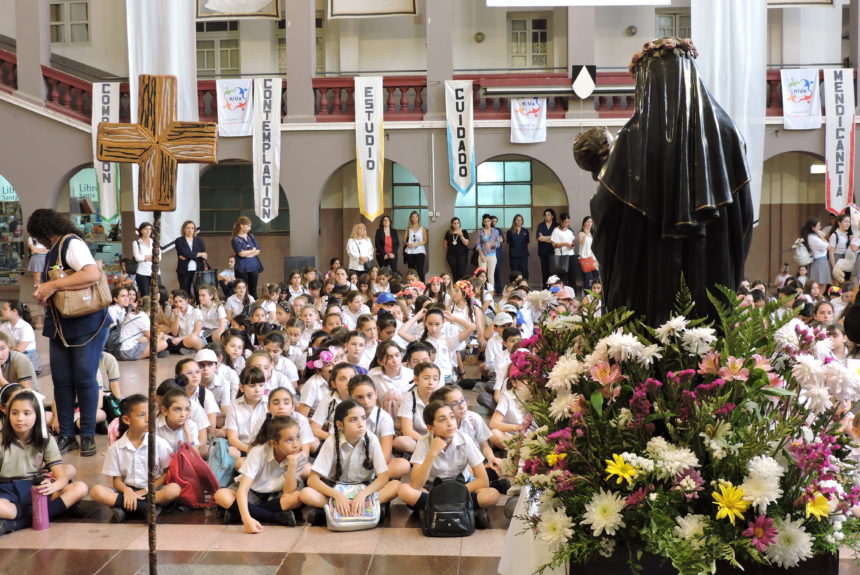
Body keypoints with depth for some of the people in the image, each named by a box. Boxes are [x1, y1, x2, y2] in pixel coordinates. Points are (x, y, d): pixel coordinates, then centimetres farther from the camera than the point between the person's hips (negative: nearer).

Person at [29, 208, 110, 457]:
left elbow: (93, 274, -30)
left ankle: (88, 435, 8)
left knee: (84, 380, -2)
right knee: (61, 381, 5)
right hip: (60, 326, 8)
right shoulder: (54, 250, 14)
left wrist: (52, 286, -26)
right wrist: (43, 294, 0)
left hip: (87, 324, -8)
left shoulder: (71, 244, -13)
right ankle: (66, 435, 12)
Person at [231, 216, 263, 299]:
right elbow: (241, 253, -14)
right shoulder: (235, 240, -4)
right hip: (242, 269, -5)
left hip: (254, 267, 5)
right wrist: (253, 250, 1)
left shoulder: (251, 237, 13)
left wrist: (247, 253, -10)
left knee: (253, 291, 6)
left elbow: (258, 251, 6)